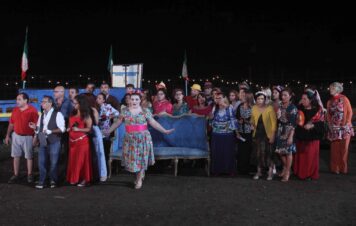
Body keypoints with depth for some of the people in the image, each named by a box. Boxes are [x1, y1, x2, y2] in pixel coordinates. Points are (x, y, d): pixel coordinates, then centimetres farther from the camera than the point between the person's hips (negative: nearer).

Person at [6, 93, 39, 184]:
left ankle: (29, 175, 19)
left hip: (28, 137, -5)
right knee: (16, 156, 8)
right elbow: (11, 123, 11)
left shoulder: (32, 110, -13)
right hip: (16, 136, 5)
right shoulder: (15, 110, 3)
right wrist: (8, 135, 10)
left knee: (29, 156, 6)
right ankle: (15, 175, 17)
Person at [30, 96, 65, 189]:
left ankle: (53, 181, 19)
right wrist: (35, 128, -4)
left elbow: (62, 129, -14)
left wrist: (50, 131, -23)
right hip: (43, 142, 6)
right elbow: (39, 129, 18)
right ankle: (42, 181, 15)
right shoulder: (42, 115, 11)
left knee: (53, 163, 4)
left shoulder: (57, 114, -9)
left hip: (54, 142, -5)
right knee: (41, 162, 5)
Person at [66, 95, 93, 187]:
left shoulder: (85, 115, -6)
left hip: (82, 140, -6)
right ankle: (74, 179, 19)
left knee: (81, 160, -3)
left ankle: (84, 179, 5)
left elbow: (89, 128, -11)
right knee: (73, 160, 9)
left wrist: (78, 129, -19)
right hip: (72, 140, 7)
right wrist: (68, 129, 1)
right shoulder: (73, 114, 13)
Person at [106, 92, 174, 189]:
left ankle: (139, 179, 13)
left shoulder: (145, 111, -3)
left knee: (142, 158, 2)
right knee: (132, 157, 4)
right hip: (130, 139, 2)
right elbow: (117, 123, 11)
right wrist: (108, 131, 12)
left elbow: (153, 123, -1)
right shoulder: (125, 111, 3)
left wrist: (164, 131, -5)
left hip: (143, 138, -2)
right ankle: (140, 175, 25)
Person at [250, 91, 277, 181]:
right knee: (258, 153, 7)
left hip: (267, 134, -4)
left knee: (268, 153, -7)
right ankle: (259, 171, 19)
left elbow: (274, 122, -10)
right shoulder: (254, 108, 3)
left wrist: (273, 135, -14)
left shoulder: (269, 108, -10)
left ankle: (270, 172, 5)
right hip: (257, 134, 4)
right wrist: (253, 124, 2)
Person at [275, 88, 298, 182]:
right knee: (280, 151, 9)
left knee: (288, 151, 0)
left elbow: (293, 123, -14)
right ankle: (285, 167, 32)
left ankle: (287, 172, 13)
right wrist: (278, 116, -2)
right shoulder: (280, 106, 8)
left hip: (288, 131, -6)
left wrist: (291, 136, -19)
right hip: (280, 131, 6)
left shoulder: (293, 108, -11)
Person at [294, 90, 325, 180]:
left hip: (313, 136, -3)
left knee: (311, 156, 2)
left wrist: (312, 126, -23)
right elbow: (296, 122, 8)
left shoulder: (318, 109, -5)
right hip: (301, 136, 3)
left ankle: (311, 174, 15)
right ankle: (301, 173, 19)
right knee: (301, 156, 8)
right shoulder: (300, 109, 4)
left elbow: (320, 123, -8)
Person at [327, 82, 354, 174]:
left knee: (344, 149, 1)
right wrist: (329, 124, 1)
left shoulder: (344, 99, -2)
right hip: (334, 128, 3)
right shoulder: (329, 101, 11)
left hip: (344, 127, -3)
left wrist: (346, 124, -11)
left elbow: (349, 112, -5)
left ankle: (343, 168, 10)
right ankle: (335, 168, 9)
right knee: (334, 149, 2)